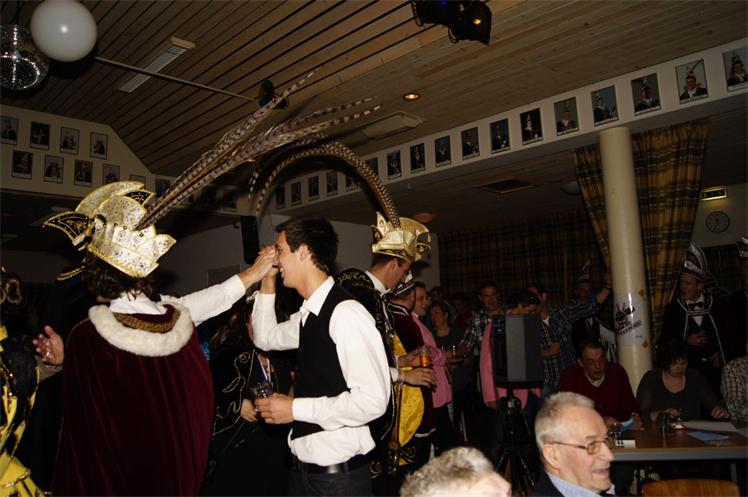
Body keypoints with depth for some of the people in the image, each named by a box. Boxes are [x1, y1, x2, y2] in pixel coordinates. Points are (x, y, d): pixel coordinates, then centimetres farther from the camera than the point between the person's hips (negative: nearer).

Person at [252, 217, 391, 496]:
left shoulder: (346, 313, -22)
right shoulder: (307, 315, 3)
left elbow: (373, 400, -25)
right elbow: (265, 338, 21)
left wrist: (295, 408, -18)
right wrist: (267, 282, 9)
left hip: (338, 474, -7)